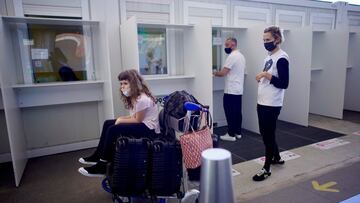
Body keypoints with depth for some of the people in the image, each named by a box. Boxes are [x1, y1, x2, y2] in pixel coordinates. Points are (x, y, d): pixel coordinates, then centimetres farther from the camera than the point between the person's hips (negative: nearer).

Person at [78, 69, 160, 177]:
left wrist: (121, 121, -9)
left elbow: (138, 120, -17)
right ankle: (98, 156, 16)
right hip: (142, 124, 11)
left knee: (113, 130, -21)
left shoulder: (142, 99, -22)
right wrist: (121, 118, -6)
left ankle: (102, 166, -8)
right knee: (108, 124, 10)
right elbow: (135, 116, 9)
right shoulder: (134, 97, 9)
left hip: (149, 129, -11)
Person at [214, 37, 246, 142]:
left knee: (230, 112, -3)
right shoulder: (241, 56, 16)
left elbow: (223, 73, -18)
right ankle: (238, 132, 21)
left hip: (231, 90, -10)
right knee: (237, 111, 13)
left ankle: (231, 134, 3)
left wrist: (214, 73, 0)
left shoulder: (232, 56, -16)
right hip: (239, 89, 10)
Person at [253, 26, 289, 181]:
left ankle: (266, 168, 15)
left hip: (272, 105, -9)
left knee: (268, 135, 1)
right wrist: (261, 78, 7)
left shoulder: (281, 58, -14)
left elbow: (284, 84, -20)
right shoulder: (269, 56, 14)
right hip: (262, 102, 10)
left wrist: (267, 75, -24)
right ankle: (277, 157, 40)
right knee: (265, 133, 20)